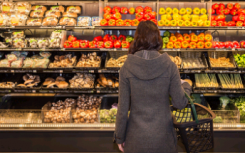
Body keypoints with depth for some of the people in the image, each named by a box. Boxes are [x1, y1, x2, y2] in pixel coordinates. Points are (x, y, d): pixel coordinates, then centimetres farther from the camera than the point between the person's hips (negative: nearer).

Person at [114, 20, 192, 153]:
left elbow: (123, 108, -8)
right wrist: (185, 86, 14)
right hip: (162, 136, 0)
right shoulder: (169, 66, -11)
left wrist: (119, 137, 4)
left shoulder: (127, 68, -11)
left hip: (136, 138, 0)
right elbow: (180, 103, -6)